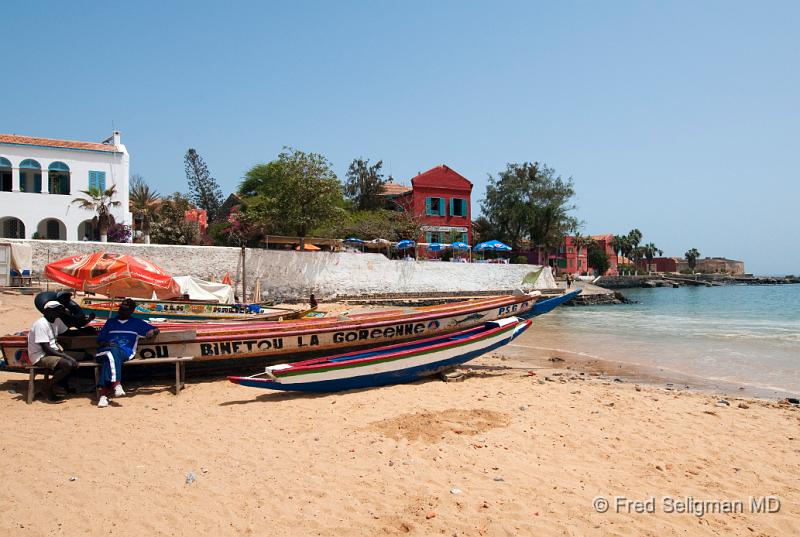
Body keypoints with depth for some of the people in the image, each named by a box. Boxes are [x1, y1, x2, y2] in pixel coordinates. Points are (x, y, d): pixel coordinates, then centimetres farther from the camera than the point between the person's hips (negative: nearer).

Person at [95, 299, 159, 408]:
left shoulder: (136, 323, 26)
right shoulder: (110, 322, 31)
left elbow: (156, 330, 24)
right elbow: (99, 340, 25)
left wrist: (152, 332, -1)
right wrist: (106, 344, 1)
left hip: (125, 352, -1)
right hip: (107, 349, 1)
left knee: (110, 357, -38)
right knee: (112, 352, -38)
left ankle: (104, 393, -53)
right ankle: (116, 383, -58)